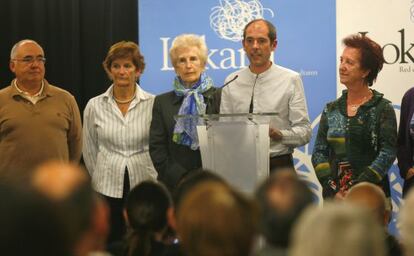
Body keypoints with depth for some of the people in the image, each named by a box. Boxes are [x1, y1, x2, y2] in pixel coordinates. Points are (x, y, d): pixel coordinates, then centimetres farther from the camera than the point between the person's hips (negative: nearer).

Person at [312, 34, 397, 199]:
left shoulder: (383, 109, -2)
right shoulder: (331, 110, 10)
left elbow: (388, 154, -10)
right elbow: (319, 152, 5)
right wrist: (333, 190, -9)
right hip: (334, 197, 3)